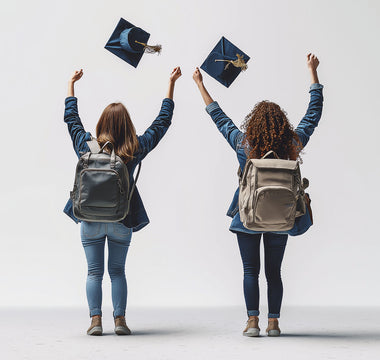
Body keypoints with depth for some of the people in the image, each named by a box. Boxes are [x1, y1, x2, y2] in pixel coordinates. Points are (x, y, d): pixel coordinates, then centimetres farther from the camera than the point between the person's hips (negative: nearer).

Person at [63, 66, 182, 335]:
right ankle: (120, 320, 7)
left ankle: (96, 320, 3)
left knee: (94, 271, 6)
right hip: (122, 219, 0)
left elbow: (71, 118, 10)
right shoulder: (136, 148, -8)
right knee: (117, 271, 10)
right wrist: (171, 84, 8)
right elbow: (163, 121, 1)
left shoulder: (86, 145, -7)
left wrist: (71, 85, 22)